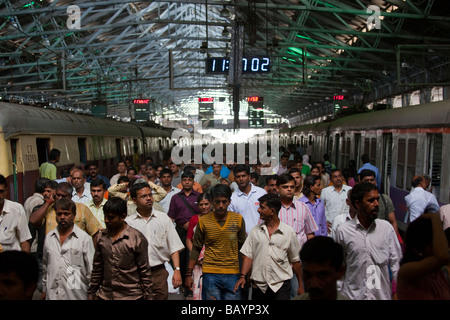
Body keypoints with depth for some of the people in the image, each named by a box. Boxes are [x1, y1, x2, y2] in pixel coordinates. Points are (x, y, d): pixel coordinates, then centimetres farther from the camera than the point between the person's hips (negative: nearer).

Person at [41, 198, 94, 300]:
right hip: (52, 295, 4)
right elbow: (45, 266, 18)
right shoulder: (49, 237, 9)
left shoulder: (84, 238, -6)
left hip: (76, 295, -3)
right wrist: (44, 290, 18)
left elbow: (91, 269, -4)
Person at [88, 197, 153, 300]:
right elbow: (97, 268, 12)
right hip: (105, 295, 4)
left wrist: (148, 296, -6)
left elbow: (145, 271, -6)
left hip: (131, 296, -4)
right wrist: (91, 292, 12)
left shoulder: (137, 238, -9)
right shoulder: (100, 237, 4)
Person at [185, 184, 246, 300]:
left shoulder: (238, 219, 1)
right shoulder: (203, 221, -1)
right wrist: (189, 273, 5)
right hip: (210, 274, -1)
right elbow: (196, 248, 6)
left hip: (232, 274, 1)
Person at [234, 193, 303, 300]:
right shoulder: (255, 231, 6)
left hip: (281, 286, -2)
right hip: (259, 286, 2)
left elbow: (295, 260, 5)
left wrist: (301, 285, 7)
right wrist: (242, 276, -8)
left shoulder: (289, 232, 0)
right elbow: (248, 255, 4)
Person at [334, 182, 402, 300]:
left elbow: (395, 262, 2)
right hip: (353, 295, -1)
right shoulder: (343, 231, -7)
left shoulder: (386, 227, -4)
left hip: (382, 294, 1)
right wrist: (339, 294, 5)